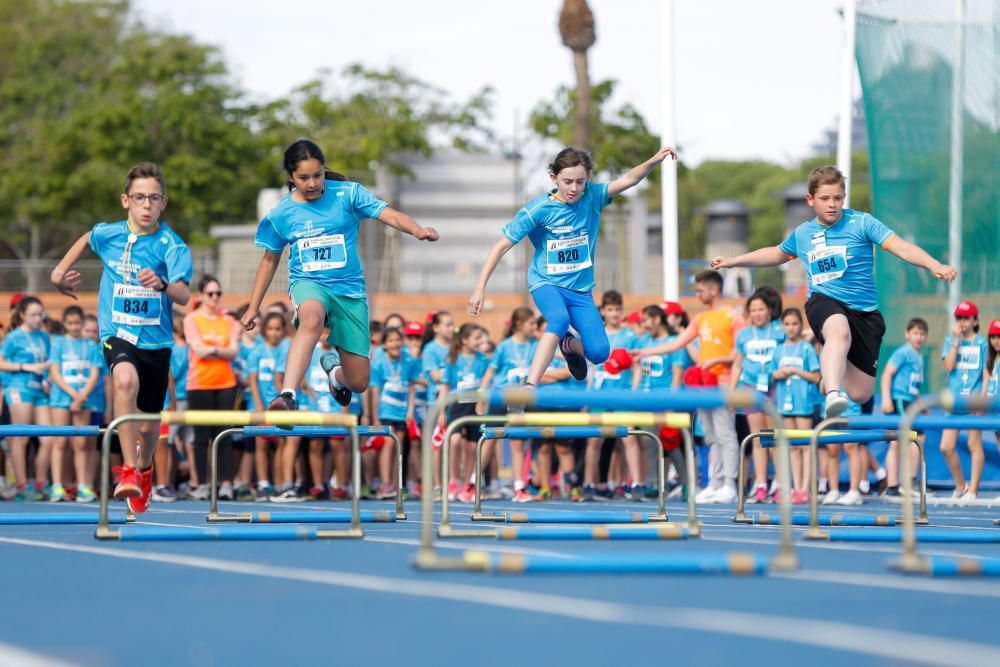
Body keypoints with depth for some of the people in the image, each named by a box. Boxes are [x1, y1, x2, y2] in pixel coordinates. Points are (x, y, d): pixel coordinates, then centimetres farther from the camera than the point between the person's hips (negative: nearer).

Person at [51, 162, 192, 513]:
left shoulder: (172, 245, -12)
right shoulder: (107, 234, -3)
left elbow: (184, 294, -27)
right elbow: (86, 239, 23)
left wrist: (163, 285, -47)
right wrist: (60, 271, 24)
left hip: (156, 338, 0)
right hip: (117, 332, 0)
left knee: (148, 425, 11)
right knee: (126, 380, -35)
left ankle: (144, 468, 47)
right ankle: (128, 471, -30)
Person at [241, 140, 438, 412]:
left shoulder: (348, 194, -3)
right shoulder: (280, 214, 2)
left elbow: (389, 214, -14)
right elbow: (270, 259, 15)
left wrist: (417, 231, -34)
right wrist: (254, 307, 18)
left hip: (349, 288, 1)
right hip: (308, 284, -1)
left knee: (358, 383, 3)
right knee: (311, 320, -41)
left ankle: (334, 371, 43)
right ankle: (287, 397, -54)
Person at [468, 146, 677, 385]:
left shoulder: (591, 197, -4)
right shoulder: (538, 209, -14)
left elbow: (627, 180, -15)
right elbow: (502, 247, -11)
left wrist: (654, 161, -33)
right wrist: (480, 288, -16)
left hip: (580, 289, 4)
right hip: (547, 283, -4)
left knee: (599, 353, -11)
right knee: (560, 319, -37)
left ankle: (569, 345, 26)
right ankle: (529, 388, -44)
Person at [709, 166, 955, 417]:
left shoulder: (861, 222, -2)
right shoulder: (802, 233, 11)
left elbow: (901, 246, -13)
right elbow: (777, 254, 32)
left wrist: (934, 266, -29)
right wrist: (731, 262, 38)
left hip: (865, 311, 0)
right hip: (824, 302, 0)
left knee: (860, 394, -2)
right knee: (840, 332, -40)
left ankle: (830, 375, 33)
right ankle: (833, 394, -58)